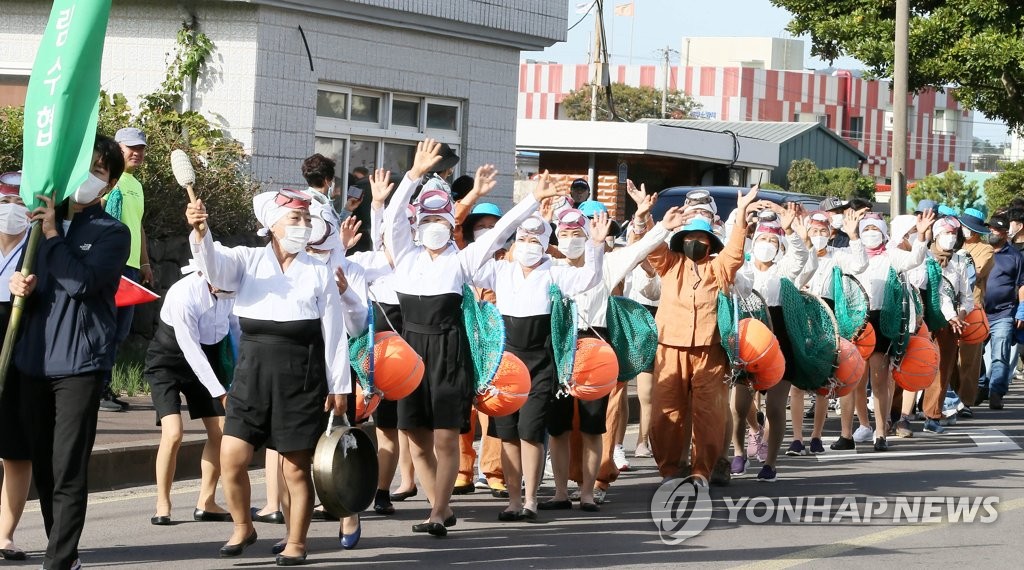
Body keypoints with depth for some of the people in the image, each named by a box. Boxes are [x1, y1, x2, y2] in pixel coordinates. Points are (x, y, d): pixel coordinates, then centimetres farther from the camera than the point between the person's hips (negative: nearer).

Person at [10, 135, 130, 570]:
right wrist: (19, 286, -4)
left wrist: (53, 234, -14)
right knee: (43, 469, 9)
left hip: (80, 362, -5)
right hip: (34, 359, 5)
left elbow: (82, 282, -15)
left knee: (68, 472, -10)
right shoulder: (44, 220, 15)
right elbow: (25, 280, 18)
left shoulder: (112, 233, 0)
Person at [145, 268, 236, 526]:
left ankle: (206, 503, 13)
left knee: (221, 431, 1)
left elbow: (237, 324, 1)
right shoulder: (184, 295, -32)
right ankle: (162, 505, -6)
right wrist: (220, 392, -24)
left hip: (208, 357, 6)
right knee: (173, 434, -19)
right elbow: (191, 350, -26)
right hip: (168, 360, -6)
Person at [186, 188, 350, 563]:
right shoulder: (248, 261, 5)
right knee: (232, 458, -4)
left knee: (296, 467, 2)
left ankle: (296, 543, 14)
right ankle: (243, 528, 18)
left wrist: (339, 386, 3)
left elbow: (334, 333, 6)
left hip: (301, 377, -1)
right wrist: (200, 233, -36)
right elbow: (214, 265, -16)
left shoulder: (320, 274, 6)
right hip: (252, 373, 1)